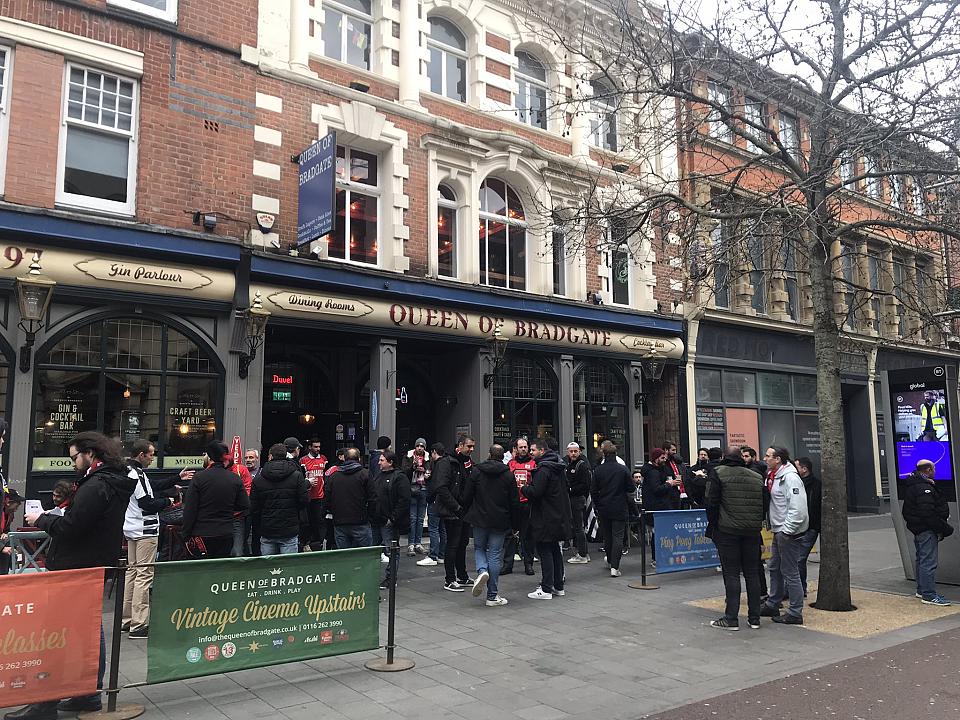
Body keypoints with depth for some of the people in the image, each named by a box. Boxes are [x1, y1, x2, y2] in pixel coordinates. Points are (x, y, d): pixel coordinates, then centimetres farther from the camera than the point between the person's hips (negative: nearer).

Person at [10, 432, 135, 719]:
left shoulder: (96, 486, -20)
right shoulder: (114, 483, 12)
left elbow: (69, 527, -24)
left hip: (78, 570, -10)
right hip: (96, 566, 10)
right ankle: (90, 694, 24)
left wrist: (41, 519, -7)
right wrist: (52, 518, 7)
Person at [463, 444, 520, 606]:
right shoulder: (508, 475, -2)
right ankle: (492, 596, 7)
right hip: (500, 522, 0)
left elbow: (466, 497, 0)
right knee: (495, 554, 4)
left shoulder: (477, 471, -1)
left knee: (479, 548, 21)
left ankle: (482, 570, -10)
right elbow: (514, 502, -1)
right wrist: (515, 524, 6)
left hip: (479, 520, 0)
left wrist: (469, 514, 14)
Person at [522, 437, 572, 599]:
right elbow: (566, 489, 19)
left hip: (546, 518, -9)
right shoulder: (558, 467, 12)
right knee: (555, 550, 16)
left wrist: (523, 488, -5)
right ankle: (558, 586, 23)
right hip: (558, 517, 9)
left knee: (545, 552, -4)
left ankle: (546, 589, -1)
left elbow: (534, 492, -25)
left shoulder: (543, 469, -17)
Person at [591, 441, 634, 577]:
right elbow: (632, 489, -4)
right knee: (618, 537, -1)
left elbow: (593, 491, -1)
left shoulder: (598, 470, -6)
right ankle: (614, 567, -8)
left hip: (604, 509, 2)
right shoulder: (623, 469, -10)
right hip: (620, 509, -2)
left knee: (607, 536, 17)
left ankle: (610, 561, 32)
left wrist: (597, 505, 13)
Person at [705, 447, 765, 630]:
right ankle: (754, 617, 16)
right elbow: (763, 505, 12)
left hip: (727, 531, -4)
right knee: (752, 573, 11)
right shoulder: (757, 477, 11)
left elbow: (711, 503, -7)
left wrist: (712, 526, 1)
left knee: (731, 574, -2)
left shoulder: (718, 473, -3)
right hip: (752, 531, 4)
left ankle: (731, 618, -1)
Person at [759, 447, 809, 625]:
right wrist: (777, 530, 14)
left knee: (790, 572, -3)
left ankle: (795, 613, 6)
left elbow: (798, 508, -25)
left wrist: (786, 531, -22)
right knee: (775, 569, 19)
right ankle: (772, 605, 32)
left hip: (788, 532, -10)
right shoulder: (776, 476, 12)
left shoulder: (790, 477, -19)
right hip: (778, 531, 10)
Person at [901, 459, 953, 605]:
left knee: (922, 560, 20)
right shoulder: (923, 488, -20)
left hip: (918, 528, 11)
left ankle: (921, 590, 30)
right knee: (929, 561, -8)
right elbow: (928, 513, -26)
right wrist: (945, 528, -18)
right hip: (926, 530, -11)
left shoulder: (912, 485, 14)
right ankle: (928, 594, -6)